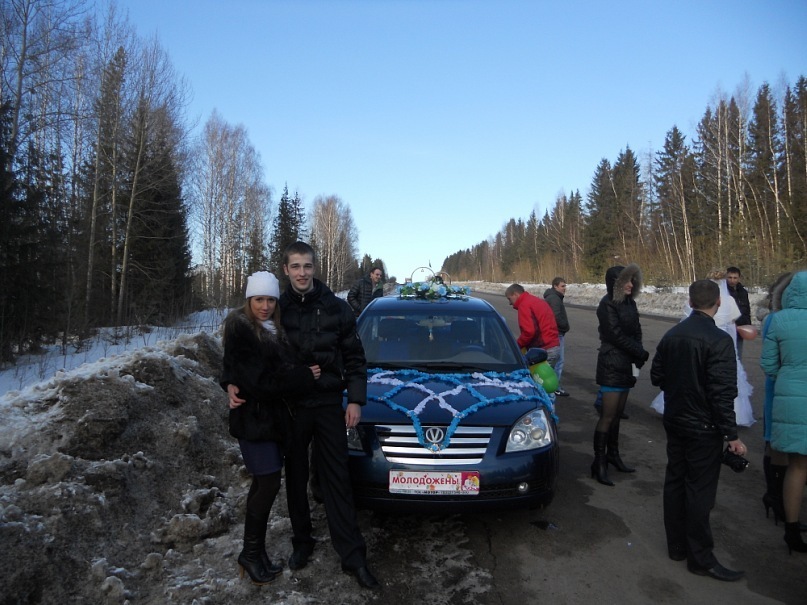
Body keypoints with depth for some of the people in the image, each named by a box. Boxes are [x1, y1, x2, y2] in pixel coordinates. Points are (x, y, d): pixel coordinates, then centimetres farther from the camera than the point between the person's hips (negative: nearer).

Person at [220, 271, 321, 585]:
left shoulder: (274, 329, 11)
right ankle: (251, 553, 11)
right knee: (269, 483, -6)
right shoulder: (239, 329, -14)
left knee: (262, 483, 12)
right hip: (252, 418, -8)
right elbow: (256, 379, -21)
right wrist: (303, 377, -18)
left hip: (272, 415, 8)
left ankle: (256, 552, 23)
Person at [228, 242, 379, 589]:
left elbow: (354, 358, 3)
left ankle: (352, 556, 7)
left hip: (329, 405, -1)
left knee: (336, 479, 1)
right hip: (290, 406, 1)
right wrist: (233, 382, -11)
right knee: (296, 477, 13)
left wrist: (355, 399, -5)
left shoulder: (336, 308, -1)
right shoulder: (278, 309, -1)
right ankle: (302, 542, 31)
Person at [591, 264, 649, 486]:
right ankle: (599, 463, 0)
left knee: (617, 413, 14)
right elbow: (616, 335, -17)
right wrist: (641, 353, -9)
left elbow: (636, 331, 11)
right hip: (611, 365, -7)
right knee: (608, 415, -6)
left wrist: (638, 356, -4)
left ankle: (613, 454, 25)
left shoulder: (629, 303, 11)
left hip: (626, 364, 8)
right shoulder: (608, 304, -13)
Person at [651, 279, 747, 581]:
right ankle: (701, 558, 16)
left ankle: (676, 545, 29)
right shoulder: (719, 340, -20)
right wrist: (732, 435, -15)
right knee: (700, 490, 3)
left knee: (675, 481, 15)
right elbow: (722, 394, -22)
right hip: (703, 427, -6)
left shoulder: (671, 335, 1)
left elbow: (656, 376, 9)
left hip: (674, 421, 7)